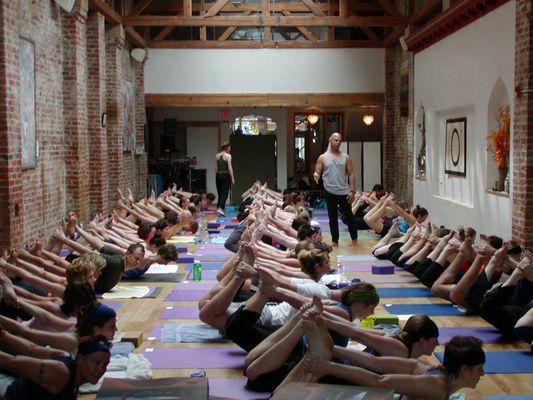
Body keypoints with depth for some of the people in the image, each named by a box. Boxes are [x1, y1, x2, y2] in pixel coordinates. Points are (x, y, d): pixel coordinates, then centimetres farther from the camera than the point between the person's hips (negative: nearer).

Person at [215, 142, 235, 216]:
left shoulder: (217, 156, 8)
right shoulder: (228, 156, -9)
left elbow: (216, 168, 11)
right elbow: (230, 168, -12)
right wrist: (232, 178, -8)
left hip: (218, 175, 6)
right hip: (225, 175, -6)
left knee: (220, 193, 15)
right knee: (225, 193, -5)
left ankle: (219, 207, 19)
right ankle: (220, 208, -18)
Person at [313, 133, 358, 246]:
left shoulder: (345, 157, 6)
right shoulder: (322, 158, 4)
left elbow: (351, 175, 4)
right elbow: (317, 173, 2)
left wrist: (352, 191, -5)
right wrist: (316, 175, -23)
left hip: (344, 192, 1)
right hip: (330, 192, 0)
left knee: (349, 216, 6)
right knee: (333, 217, 6)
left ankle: (354, 240, 18)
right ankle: (335, 241, 12)